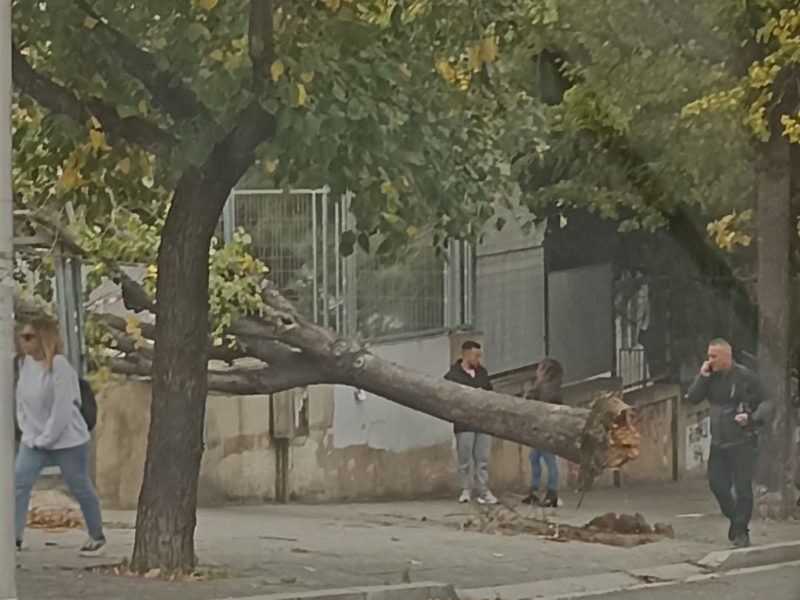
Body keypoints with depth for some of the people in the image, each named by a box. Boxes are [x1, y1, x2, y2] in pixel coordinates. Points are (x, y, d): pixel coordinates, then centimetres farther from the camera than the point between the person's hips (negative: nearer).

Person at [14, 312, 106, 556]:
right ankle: (14, 537, -10)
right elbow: (22, 400, 7)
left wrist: (45, 439, -17)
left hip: (67, 439, -6)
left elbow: (62, 408, -22)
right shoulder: (25, 363, 0)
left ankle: (97, 536, 27)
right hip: (34, 440, 6)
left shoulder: (58, 365, -22)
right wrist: (28, 432, -1)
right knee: (18, 483, -9)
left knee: (80, 487, 9)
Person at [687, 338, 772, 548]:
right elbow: (693, 398, -1)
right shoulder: (712, 377, 5)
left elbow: (765, 404, -7)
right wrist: (702, 376, -13)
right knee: (716, 483, 6)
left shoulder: (745, 376, -11)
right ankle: (734, 519, 26)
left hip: (743, 441, -6)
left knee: (742, 486, -6)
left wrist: (752, 418, -25)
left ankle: (741, 531, 1)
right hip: (719, 442, 6)